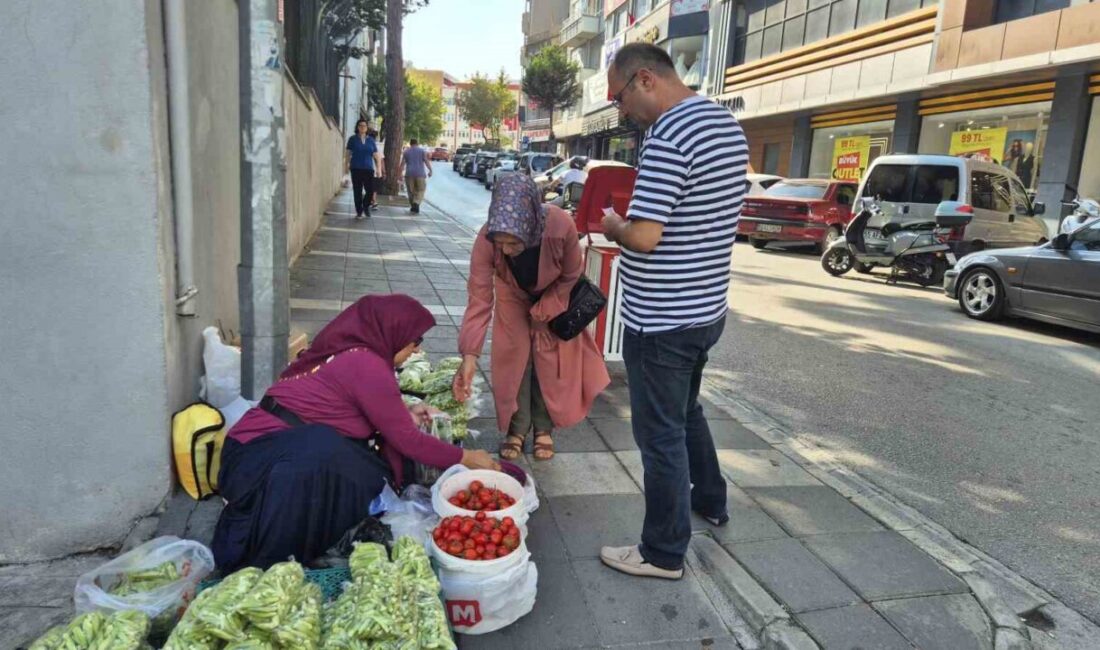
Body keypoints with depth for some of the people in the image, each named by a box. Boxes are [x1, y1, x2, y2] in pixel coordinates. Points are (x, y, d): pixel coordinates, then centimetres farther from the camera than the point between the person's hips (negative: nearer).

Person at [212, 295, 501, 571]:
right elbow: (406, 441, -12)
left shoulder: (346, 349, 10)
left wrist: (404, 416, 17)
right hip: (262, 455, -9)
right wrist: (466, 458, -1)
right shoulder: (366, 364, -18)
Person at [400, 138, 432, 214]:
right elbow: (427, 161, -4)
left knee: (411, 191, 10)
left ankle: (413, 207, 13)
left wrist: (401, 173, 3)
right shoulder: (422, 151, 4)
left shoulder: (406, 152, 9)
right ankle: (416, 203, -20)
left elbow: (402, 164, 2)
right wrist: (430, 170, 1)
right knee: (421, 190, 2)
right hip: (420, 174, -2)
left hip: (409, 174, 2)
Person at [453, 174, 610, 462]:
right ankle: (517, 429, 16)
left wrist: (544, 312, -15)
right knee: (514, 358, -2)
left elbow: (571, 277, -21)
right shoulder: (487, 238, -38)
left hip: (554, 297, -1)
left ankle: (544, 429, 21)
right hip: (513, 297, 1)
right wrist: (469, 354, -43)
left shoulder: (561, 227, -41)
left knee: (549, 360, 2)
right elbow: (479, 298, -35)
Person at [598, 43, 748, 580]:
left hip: (661, 321, -9)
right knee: (687, 411, 27)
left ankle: (664, 553, 20)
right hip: (707, 308, 9)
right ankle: (710, 500, 46)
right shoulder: (727, 124, 8)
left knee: (661, 434, 5)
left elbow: (644, 237, -26)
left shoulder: (667, 138, -22)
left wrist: (612, 226, -6)